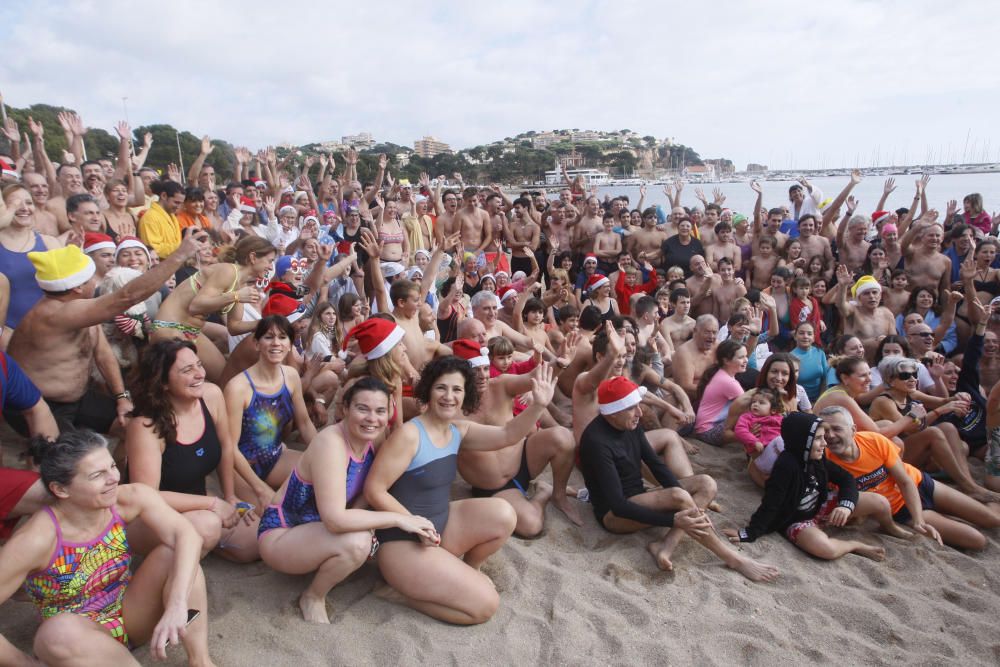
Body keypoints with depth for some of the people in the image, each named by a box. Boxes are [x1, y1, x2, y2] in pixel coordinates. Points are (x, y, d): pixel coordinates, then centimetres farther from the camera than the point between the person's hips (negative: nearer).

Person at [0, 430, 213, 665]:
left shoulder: (130, 498, -20)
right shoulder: (35, 540, -27)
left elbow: (187, 535, -33)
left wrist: (177, 606, -44)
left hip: (131, 616, 3)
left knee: (177, 552, -24)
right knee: (60, 631, -38)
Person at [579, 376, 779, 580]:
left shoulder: (630, 425, 0)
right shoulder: (597, 441, -25)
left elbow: (656, 464, 1)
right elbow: (618, 505, -27)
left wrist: (690, 505, -13)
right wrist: (674, 520, -30)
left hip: (639, 502, 9)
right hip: (614, 514, -9)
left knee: (706, 484, -6)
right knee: (678, 497, -31)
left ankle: (664, 545, -23)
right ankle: (734, 560, -13)